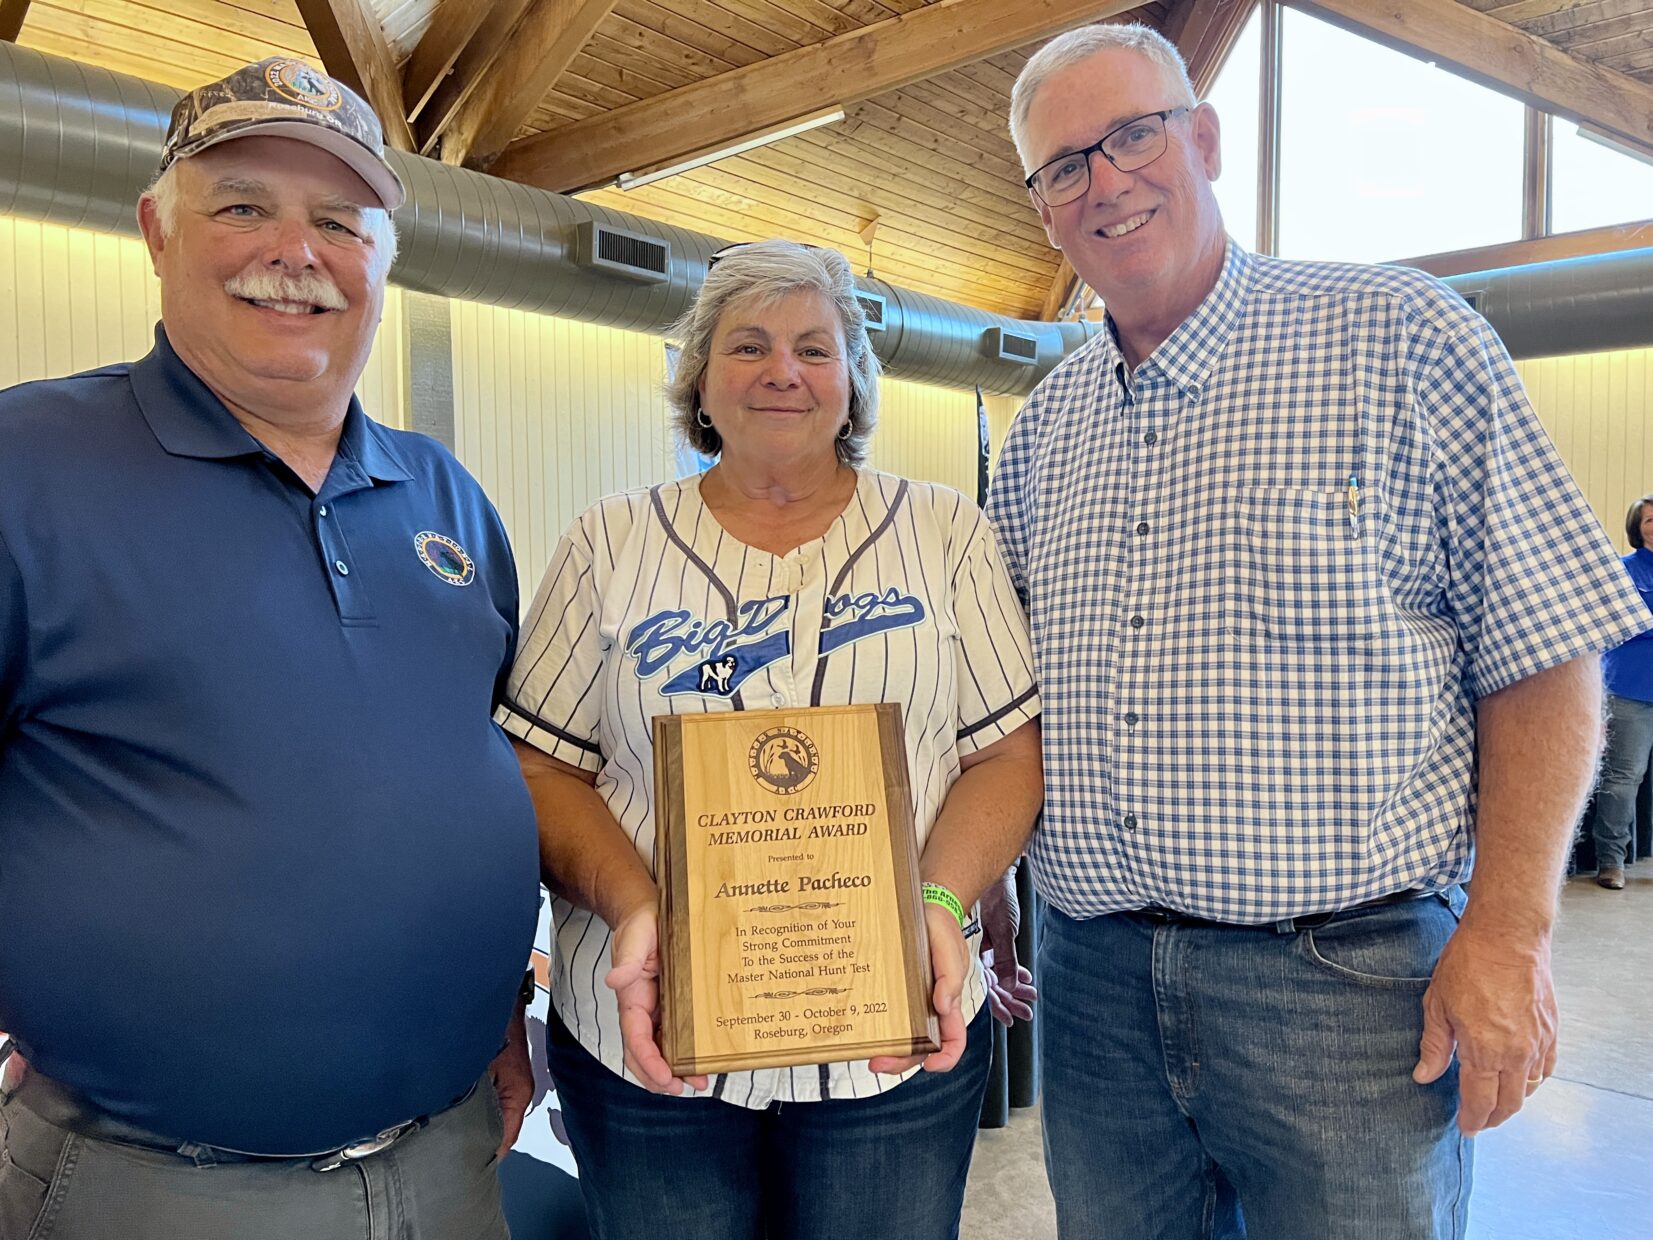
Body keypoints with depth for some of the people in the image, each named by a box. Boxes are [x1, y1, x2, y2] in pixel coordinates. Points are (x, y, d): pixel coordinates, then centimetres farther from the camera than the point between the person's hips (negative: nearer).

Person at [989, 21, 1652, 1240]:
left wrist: (1508, 933, -13)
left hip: (1347, 976, -4)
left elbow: (1541, 652, -6)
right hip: (1094, 981, 5)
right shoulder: (1042, 428, 9)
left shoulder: (1398, 338, -5)